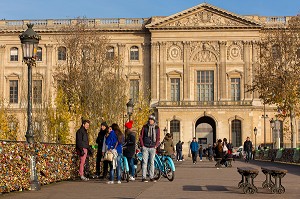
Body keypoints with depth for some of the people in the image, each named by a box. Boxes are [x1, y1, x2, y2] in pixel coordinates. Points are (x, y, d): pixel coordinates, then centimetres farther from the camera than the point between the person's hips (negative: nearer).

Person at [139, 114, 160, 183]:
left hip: (153, 148, 2)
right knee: (145, 162, -5)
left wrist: (156, 146, -1)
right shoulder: (144, 127, 2)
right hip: (145, 147, -2)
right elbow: (141, 137, 5)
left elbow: (158, 138, 10)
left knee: (152, 162, 5)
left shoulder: (157, 128, 6)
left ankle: (151, 177, 10)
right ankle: (143, 177, -4)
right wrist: (142, 145, -3)